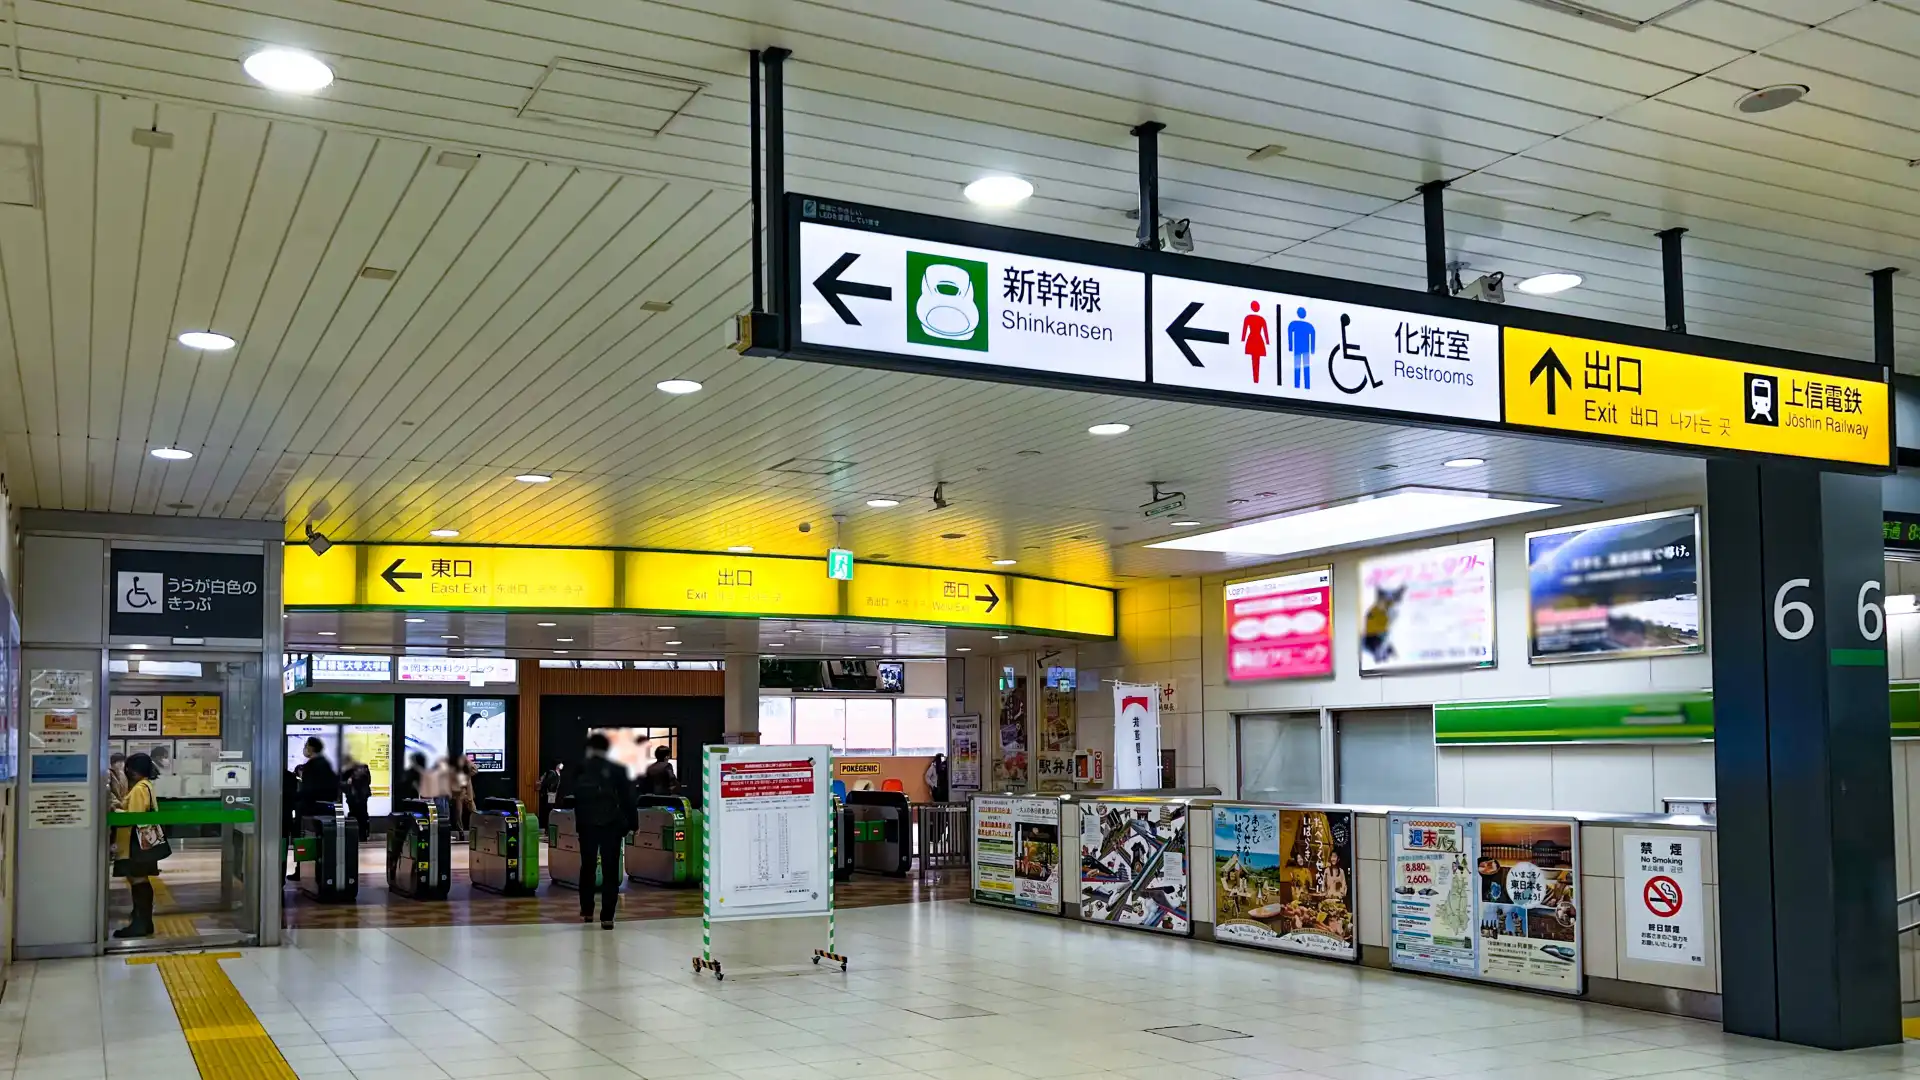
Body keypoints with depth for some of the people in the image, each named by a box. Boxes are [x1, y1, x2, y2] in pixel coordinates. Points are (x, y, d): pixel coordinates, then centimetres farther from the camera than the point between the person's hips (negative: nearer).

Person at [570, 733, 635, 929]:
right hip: (611, 825, -2)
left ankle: (586, 911, 25)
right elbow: (627, 800, -4)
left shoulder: (578, 769, 2)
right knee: (610, 871, 1)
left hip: (587, 824, 2)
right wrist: (632, 824, 2)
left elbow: (571, 798, 4)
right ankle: (607, 917, -4)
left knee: (587, 867, 19)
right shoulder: (617, 770, -4)